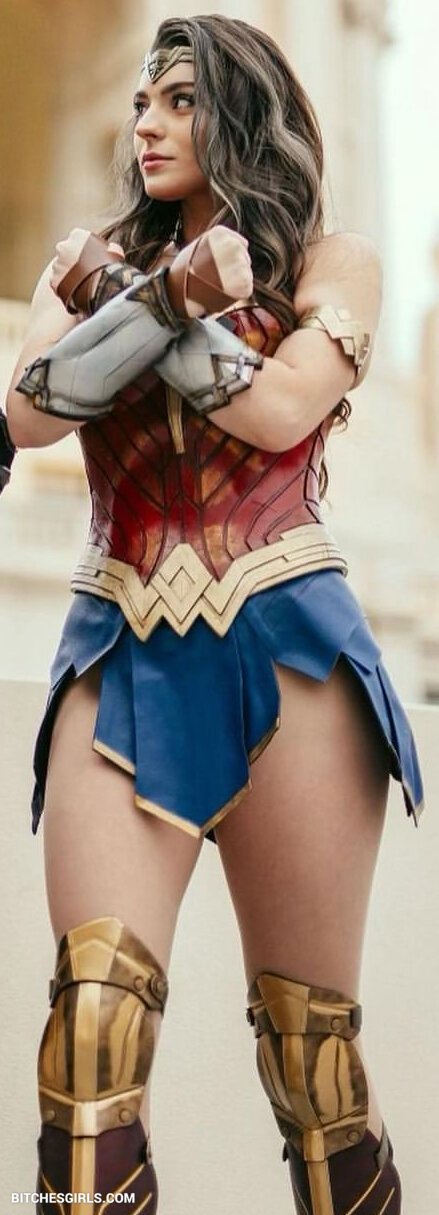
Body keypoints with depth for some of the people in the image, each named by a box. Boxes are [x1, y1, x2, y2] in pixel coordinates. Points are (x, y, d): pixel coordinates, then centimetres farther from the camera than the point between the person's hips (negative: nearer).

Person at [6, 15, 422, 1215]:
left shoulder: (332, 262, 10)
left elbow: (280, 410, -10)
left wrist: (128, 300, -3)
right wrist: (171, 292, -11)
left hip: (284, 654, -2)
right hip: (123, 662, 3)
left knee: (308, 1035, 3)